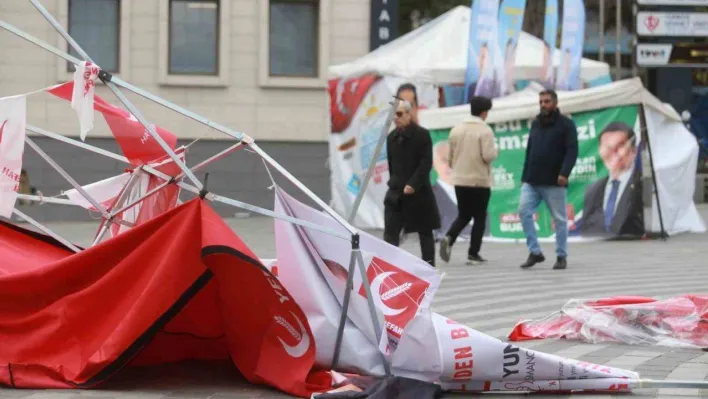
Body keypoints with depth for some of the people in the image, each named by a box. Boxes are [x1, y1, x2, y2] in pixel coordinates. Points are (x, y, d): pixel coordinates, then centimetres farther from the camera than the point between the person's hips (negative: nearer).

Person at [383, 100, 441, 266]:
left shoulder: (422, 135, -9)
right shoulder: (392, 137, 8)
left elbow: (426, 163, -15)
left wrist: (413, 184, -22)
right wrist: (395, 183, 10)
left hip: (419, 191, -5)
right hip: (396, 192, 5)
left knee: (425, 232, 7)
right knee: (390, 232, -6)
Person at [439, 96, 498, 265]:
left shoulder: (456, 130, 7)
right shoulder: (485, 130, -10)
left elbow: (451, 156, 12)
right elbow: (488, 155, -17)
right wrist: (495, 150, 4)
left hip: (460, 180, 5)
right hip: (480, 181, -5)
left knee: (463, 216, 15)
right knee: (479, 218, 6)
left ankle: (448, 238, -11)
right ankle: (473, 254, 3)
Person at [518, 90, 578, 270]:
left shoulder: (566, 124, -2)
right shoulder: (535, 124, 16)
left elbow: (572, 151, -11)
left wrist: (564, 173, -24)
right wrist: (524, 176, 16)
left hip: (554, 182, -5)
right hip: (531, 181, 5)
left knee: (559, 219, 1)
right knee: (524, 211, -9)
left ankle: (562, 256, 10)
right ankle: (534, 252, -3)